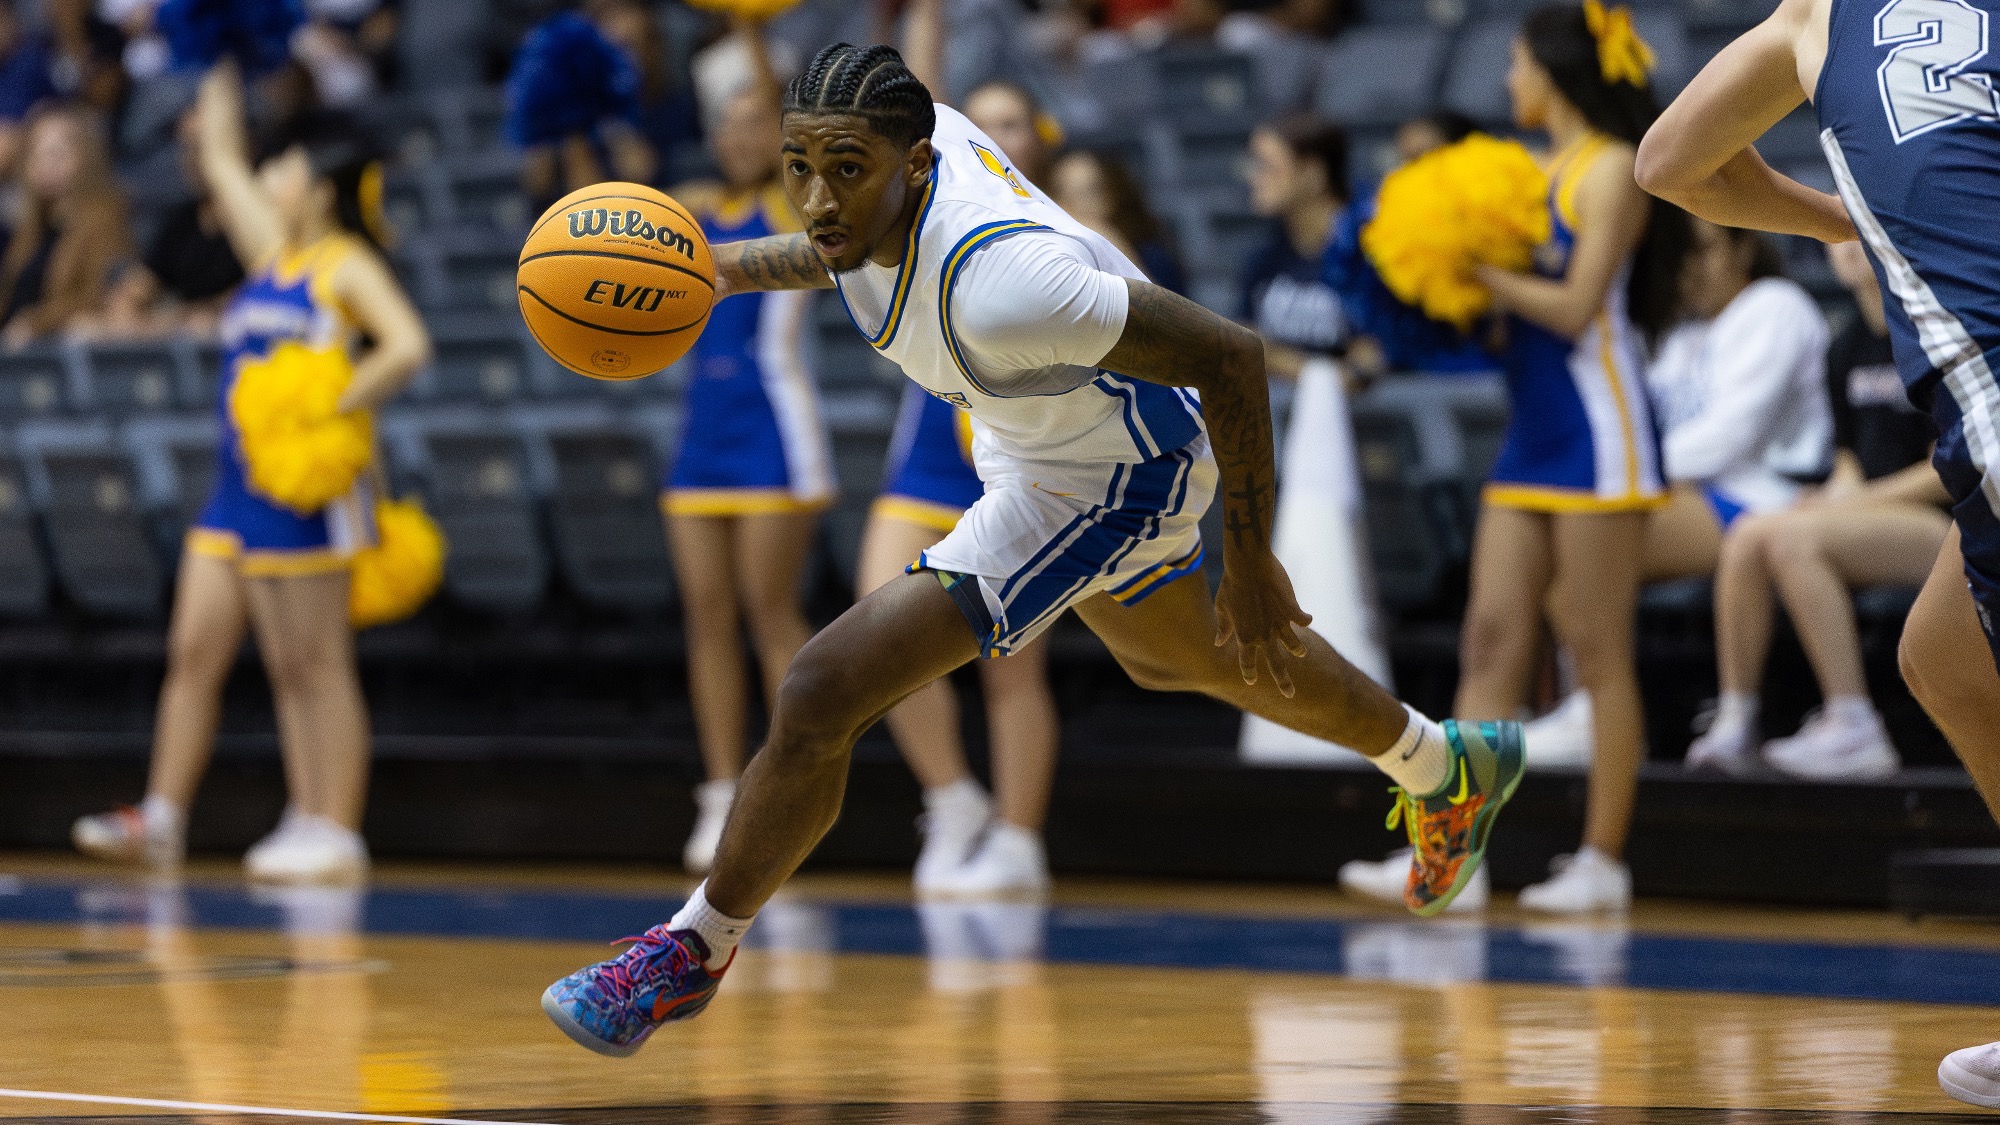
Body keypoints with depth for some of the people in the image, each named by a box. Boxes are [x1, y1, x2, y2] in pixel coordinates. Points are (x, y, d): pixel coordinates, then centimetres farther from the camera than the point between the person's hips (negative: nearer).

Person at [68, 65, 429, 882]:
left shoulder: (347, 266, -6)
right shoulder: (274, 254, 16)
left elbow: (407, 346, -21)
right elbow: (222, 166, 29)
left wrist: (331, 412, -23)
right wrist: (220, 94, 36)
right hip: (237, 487, 8)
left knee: (313, 667, -7)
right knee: (194, 651, 5)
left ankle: (334, 835, -5)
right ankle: (161, 820, 8)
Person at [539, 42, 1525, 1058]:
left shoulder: (996, 284, -42)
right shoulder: (917, 132, -21)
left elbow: (1231, 357, -34)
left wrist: (1249, 564, -23)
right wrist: (724, 270, -8)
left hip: (1102, 486, -9)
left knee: (822, 695, -17)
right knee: (1174, 659, 36)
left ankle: (693, 951, 3)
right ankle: (1444, 769, 58)